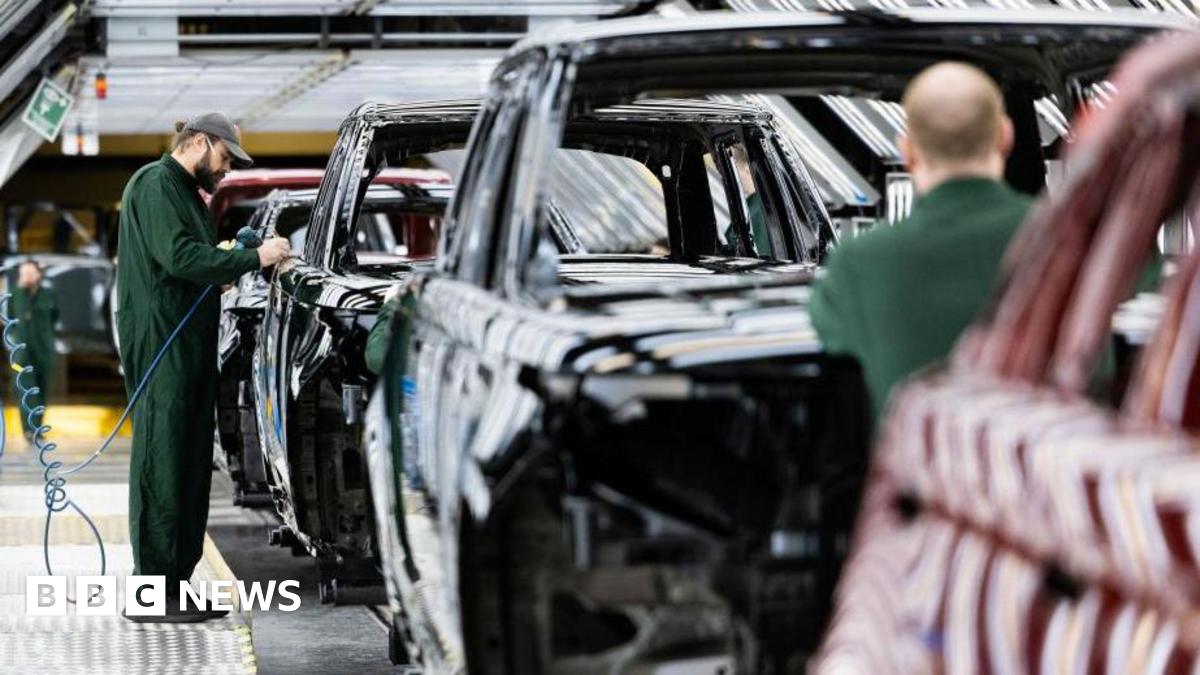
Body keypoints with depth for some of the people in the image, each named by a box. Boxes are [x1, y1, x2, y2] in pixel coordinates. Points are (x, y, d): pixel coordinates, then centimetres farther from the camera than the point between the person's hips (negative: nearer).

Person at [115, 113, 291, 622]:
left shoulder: (186, 192, 25)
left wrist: (239, 261, 6)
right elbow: (178, 256, -20)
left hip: (190, 346, 10)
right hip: (161, 344, -10)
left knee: (190, 464, 10)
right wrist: (253, 258, -18)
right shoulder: (155, 184, -8)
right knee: (161, 462, -9)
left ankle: (177, 584, 15)